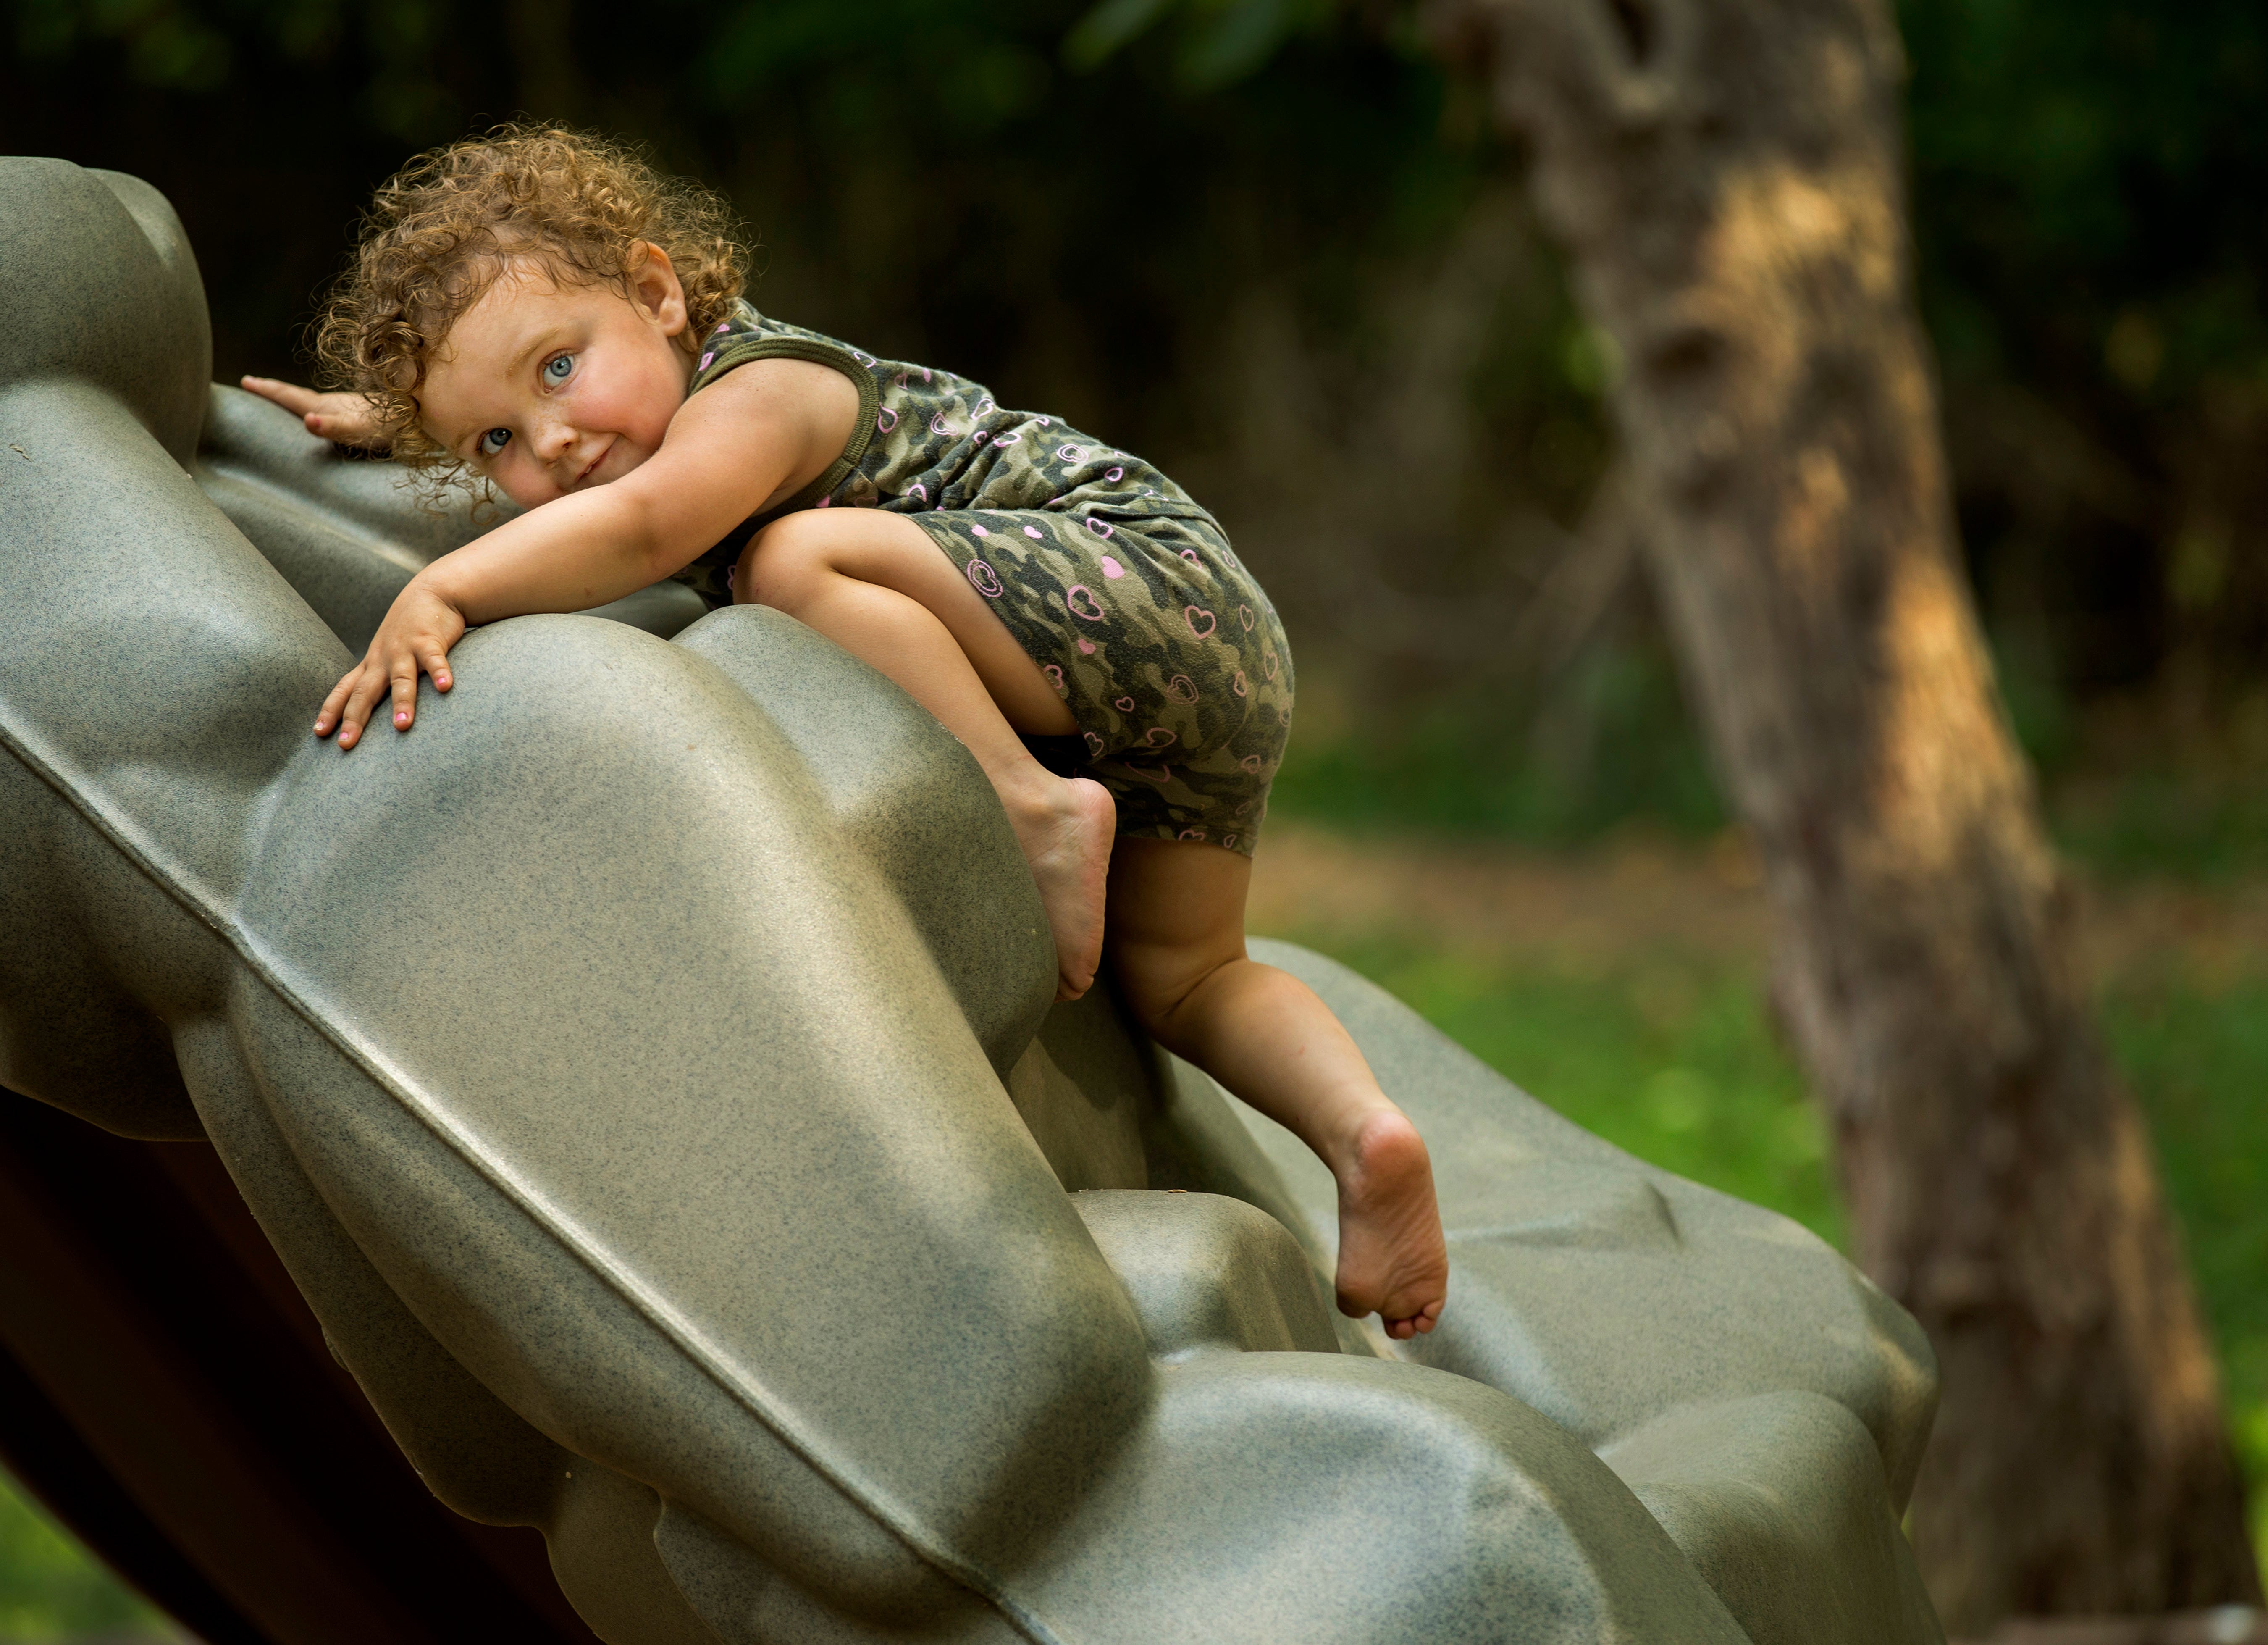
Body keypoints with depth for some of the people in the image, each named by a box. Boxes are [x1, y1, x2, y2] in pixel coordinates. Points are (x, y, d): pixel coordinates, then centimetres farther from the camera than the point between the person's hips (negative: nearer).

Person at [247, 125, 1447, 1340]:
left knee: (799, 564, -26)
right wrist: (405, 425, 23)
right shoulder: (660, 385, 13)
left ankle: (1038, 810, -21)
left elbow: (638, 524, -38)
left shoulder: (754, 397, -16)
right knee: (1182, 979, 19)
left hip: (1151, 570, -11)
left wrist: (438, 594, -43)